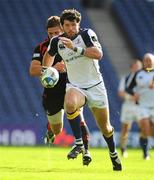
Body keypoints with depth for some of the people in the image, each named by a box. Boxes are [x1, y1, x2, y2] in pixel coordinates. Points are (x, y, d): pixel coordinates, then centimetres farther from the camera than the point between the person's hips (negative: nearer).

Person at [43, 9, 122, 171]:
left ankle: (113, 154, 38)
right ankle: (79, 143, -26)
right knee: (70, 104, -36)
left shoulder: (87, 34, -13)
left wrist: (75, 48, -34)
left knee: (105, 128, 9)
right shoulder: (57, 41, -3)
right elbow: (49, 55, 20)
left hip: (95, 86, -1)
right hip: (75, 86, 1)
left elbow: (98, 54, -28)